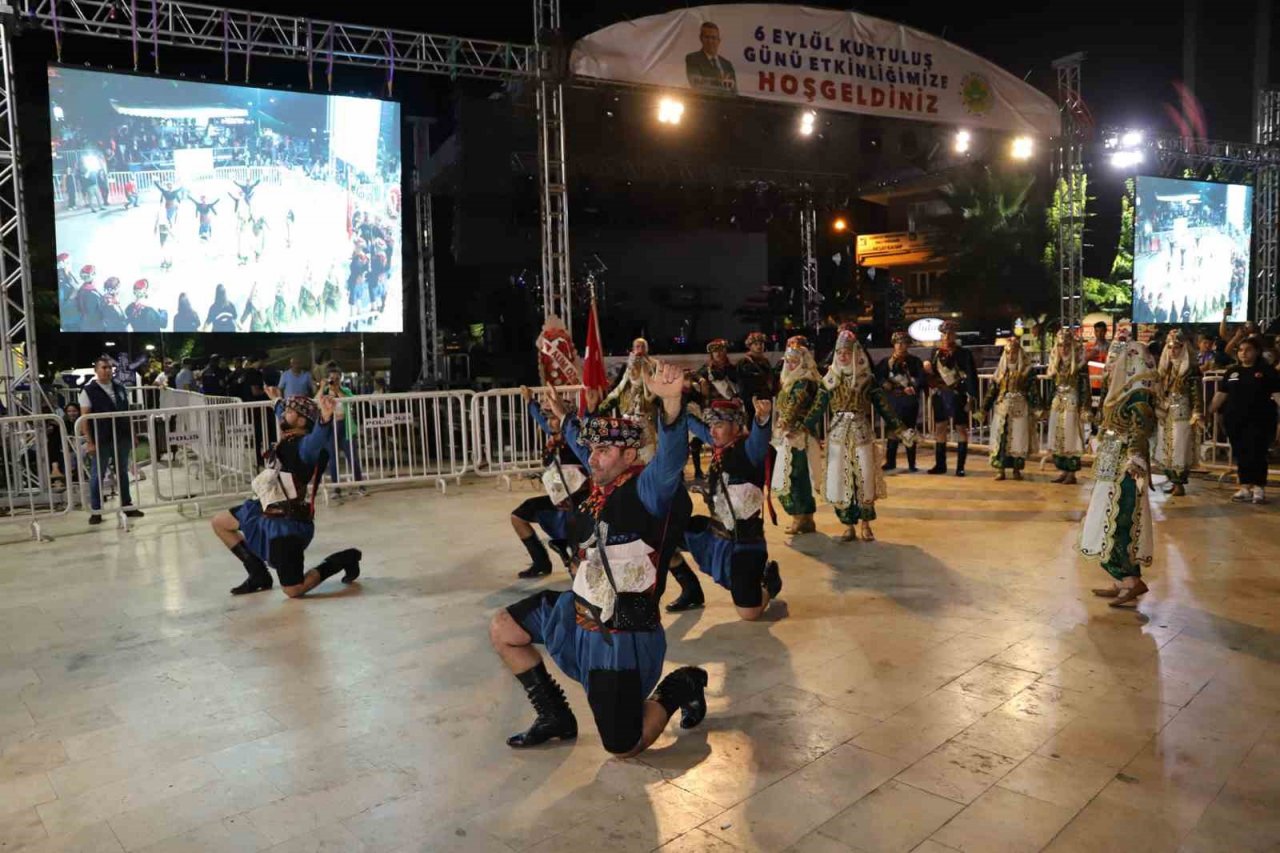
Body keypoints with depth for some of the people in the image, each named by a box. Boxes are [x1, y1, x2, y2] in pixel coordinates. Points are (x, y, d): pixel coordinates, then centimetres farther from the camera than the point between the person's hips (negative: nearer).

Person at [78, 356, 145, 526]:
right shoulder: (88, 390, -5)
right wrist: (89, 442, -14)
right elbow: (84, 418, -8)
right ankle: (95, 511, 11)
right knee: (97, 475, 3)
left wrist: (132, 434, 11)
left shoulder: (120, 386, 9)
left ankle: (127, 506, 22)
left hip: (122, 437, 5)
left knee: (123, 472, 13)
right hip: (100, 440, -5)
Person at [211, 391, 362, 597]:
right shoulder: (288, 438, 8)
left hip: (288, 523, -10)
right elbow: (284, 419, 32)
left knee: (293, 591, -8)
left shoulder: (305, 445, -18)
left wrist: (324, 420, -64)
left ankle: (344, 560, 12)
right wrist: (278, 400, 50)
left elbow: (317, 439, -44)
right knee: (219, 523, 23)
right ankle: (259, 574, 26)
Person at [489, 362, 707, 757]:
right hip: (578, 611, 8)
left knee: (624, 748, -1)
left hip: (622, 634, -8)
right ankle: (555, 716, 25)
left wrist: (671, 402, -60)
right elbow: (581, 439, 25)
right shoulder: (603, 486, 3)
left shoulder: (647, 488, -20)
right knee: (502, 629, 14)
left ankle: (681, 687, 26)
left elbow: (671, 459, -43)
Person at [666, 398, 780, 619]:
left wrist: (763, 419, -67)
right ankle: (691, 591, 19)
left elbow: (759, 439, -46)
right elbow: (697, 427, 22)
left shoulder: (749, 448, -20)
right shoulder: (721, 444, 1)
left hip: (743, 541, -7)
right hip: (715, 530, 8)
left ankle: (769, 578, 27)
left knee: (749, 614, -7)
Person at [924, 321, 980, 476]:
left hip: (957, 395, -5)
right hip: (940, 394, 5)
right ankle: (940, 464, 19)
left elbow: (971, 375, -9)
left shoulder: (963, 353, -6)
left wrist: (970, 397, -15)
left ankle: (960, 467, 4)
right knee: (939, 428, 9)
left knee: (961, 429, 0)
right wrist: (928, 369, -6)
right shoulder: (936, 352, 8)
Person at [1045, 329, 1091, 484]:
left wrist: (1084, 409, -13)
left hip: (1072, 404, -6)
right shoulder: (1055, 363, 10)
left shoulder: (1079, 363, -7)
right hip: (1057, 404, 6)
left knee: (1071, 437, -4)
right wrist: (1046, 406, 10)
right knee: (1057, 438, 6)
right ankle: (1062, 471, 13)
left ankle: (1071, 473, 1)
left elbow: (1085, 387, -9)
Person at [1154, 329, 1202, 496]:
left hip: (1182, 415, -6)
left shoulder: (1191, 369, -6)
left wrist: (1196, 414, -16)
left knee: (1179, 448, -4)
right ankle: (1174, 481, 17)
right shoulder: (1164, 368, 11)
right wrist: (1156, 410, 12)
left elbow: (1196, 394, -9)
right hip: (1164, 414, 6)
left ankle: (1180, 483, 3)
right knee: (1165, 449, 7)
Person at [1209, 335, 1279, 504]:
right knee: (1240, 454, 6)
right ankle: (1245, 488, 11)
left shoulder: (1266, 370, 0)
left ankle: (1259, 488, 4)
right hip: (1235, 420, 4)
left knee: (1256, 453, -6)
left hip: (1259, 420, -4)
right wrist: (1209, 412, 8)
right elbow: (1221, 394, 13)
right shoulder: (1232, 371, 11)